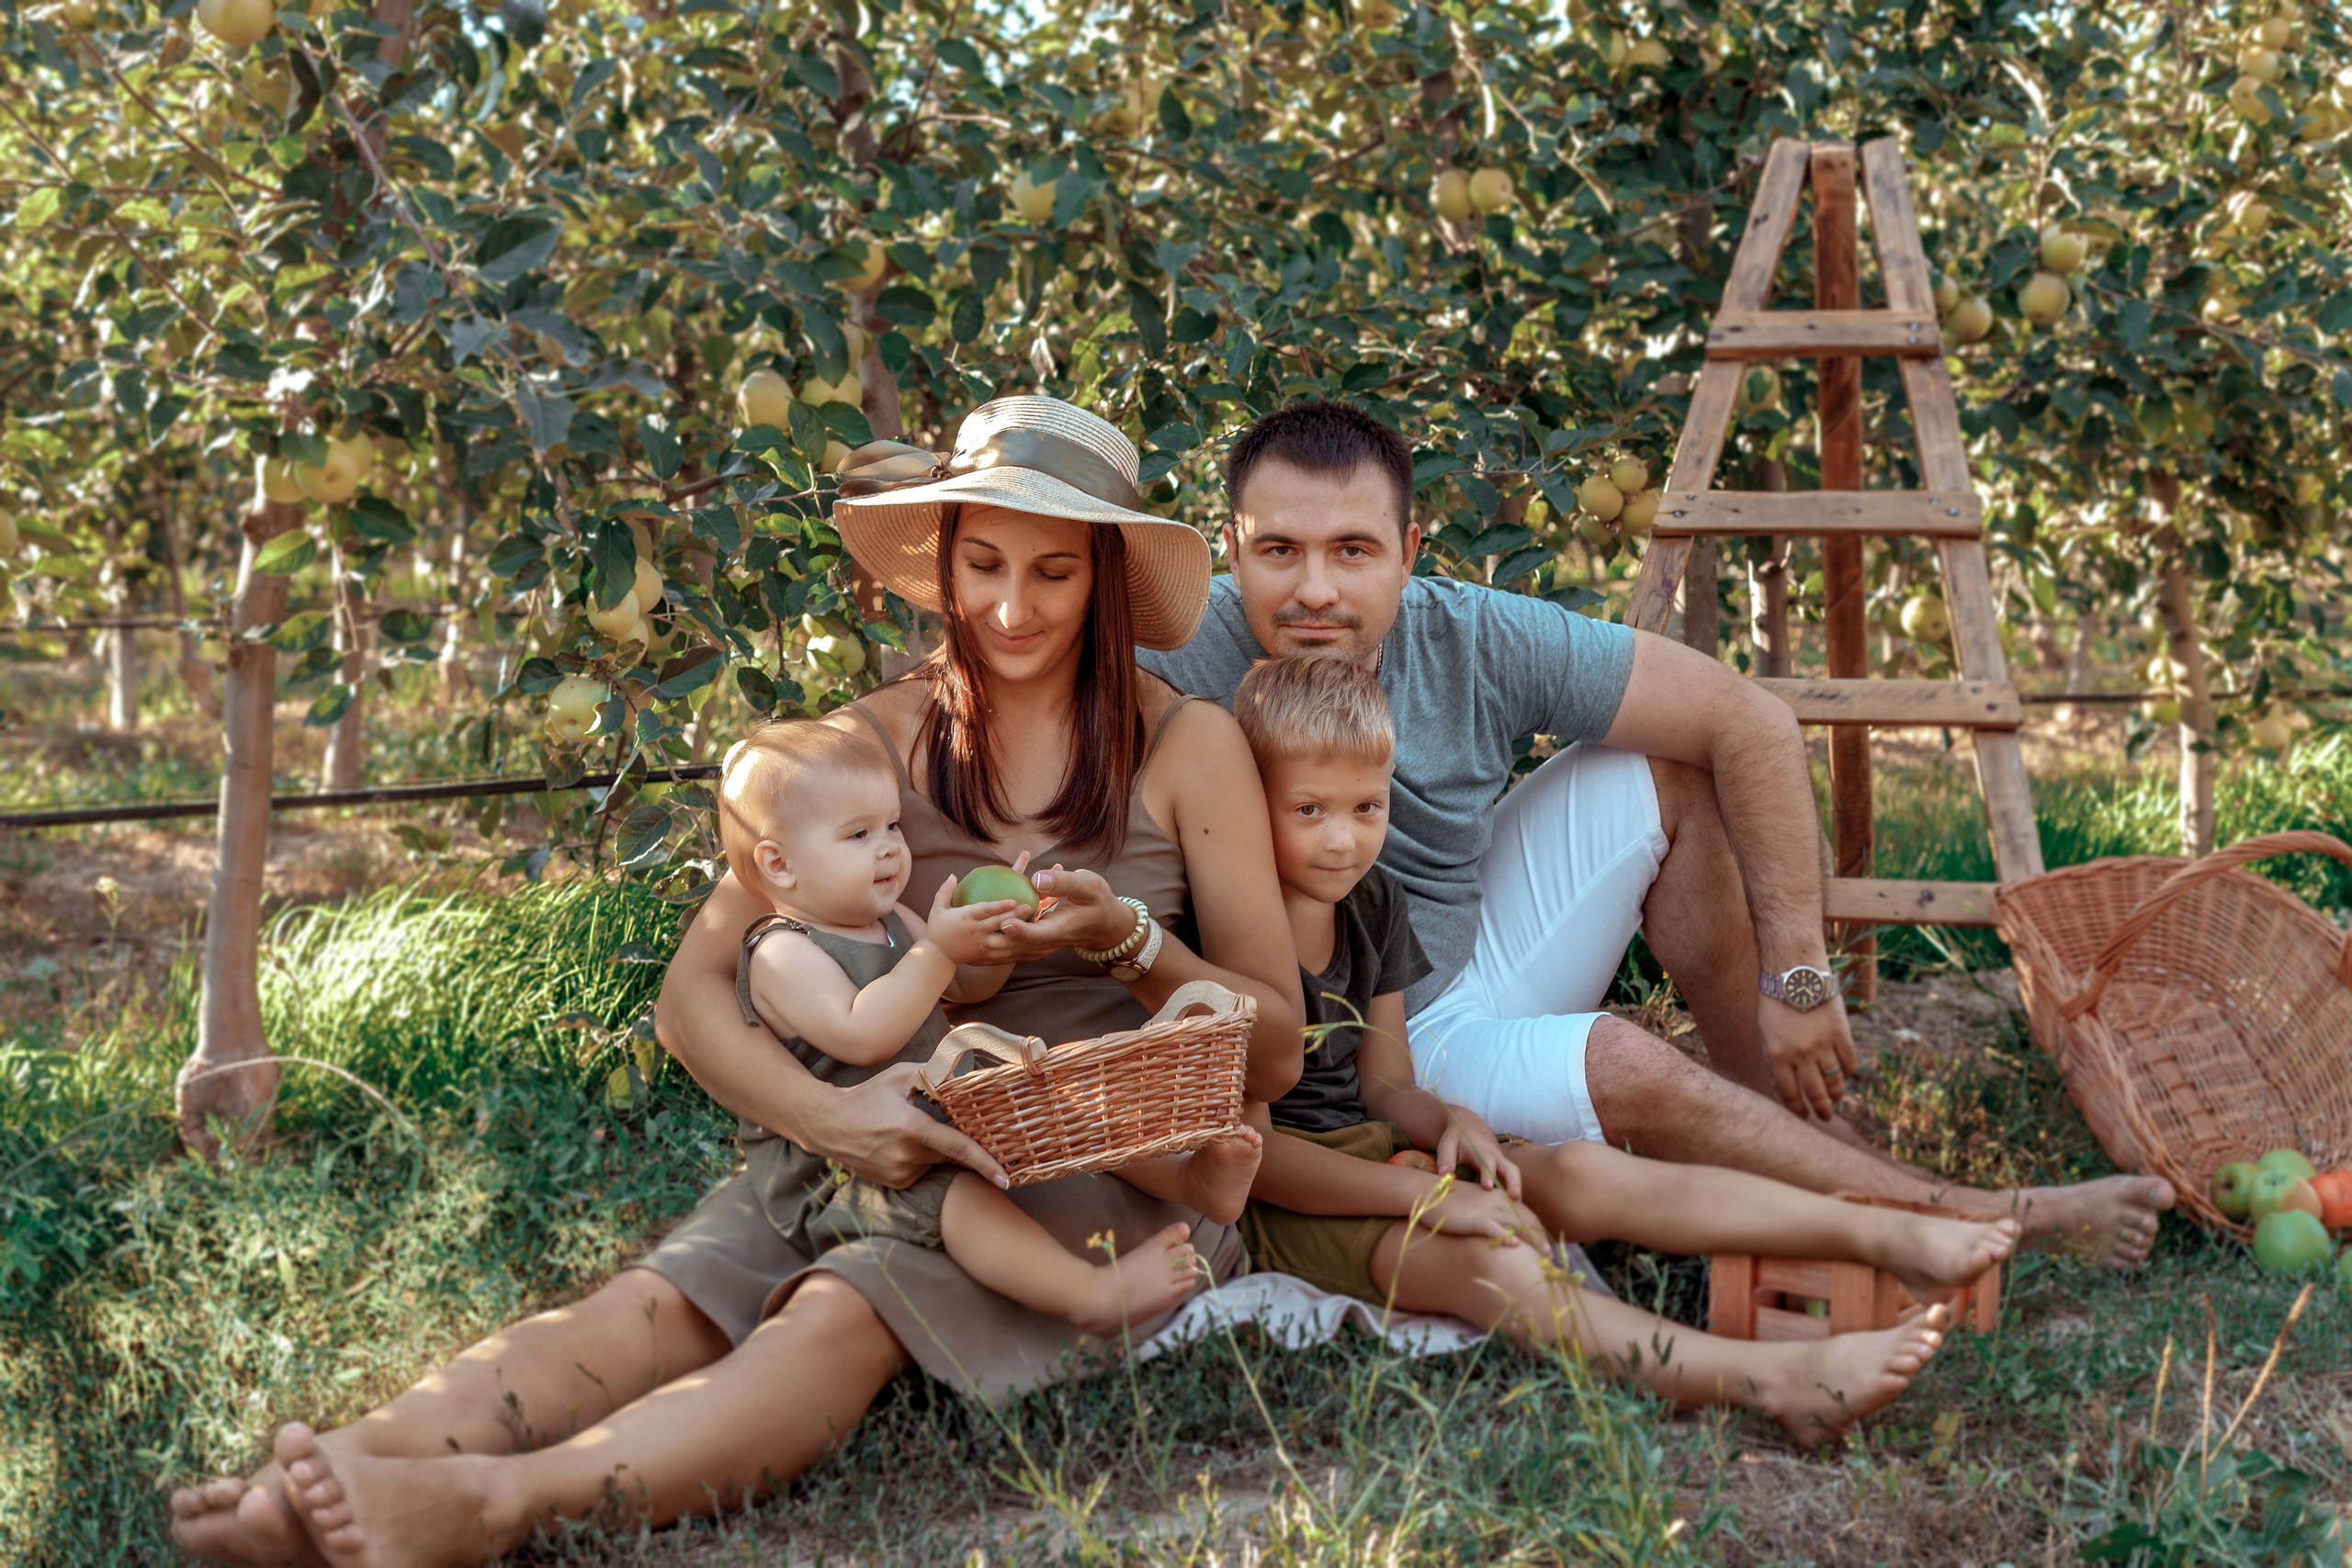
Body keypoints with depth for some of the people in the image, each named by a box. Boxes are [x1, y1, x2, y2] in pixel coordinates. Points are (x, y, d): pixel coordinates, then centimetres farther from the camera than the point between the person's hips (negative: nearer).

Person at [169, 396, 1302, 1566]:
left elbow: (1273, 1055, 4)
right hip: (898, 1149, 3)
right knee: (657, 1304, -25)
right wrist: (822, 1113, -21)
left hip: (1113, 1160, -3)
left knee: (842, 1316, -33)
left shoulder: (1186, 745, 3)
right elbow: (693, 995, -1)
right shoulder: (880, 742, 7)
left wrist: (1128, 941, -15)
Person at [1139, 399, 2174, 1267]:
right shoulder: (1179, 658, -25)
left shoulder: (1477, 642, -15)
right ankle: (1988, 1221, -9)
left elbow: (1751, 724, -11)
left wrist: (1796, 976, -11)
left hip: (1482, 963, 5)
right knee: (1618, 1067, -27)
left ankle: (1815, 1145, -3)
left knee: (1664, 776, -8)